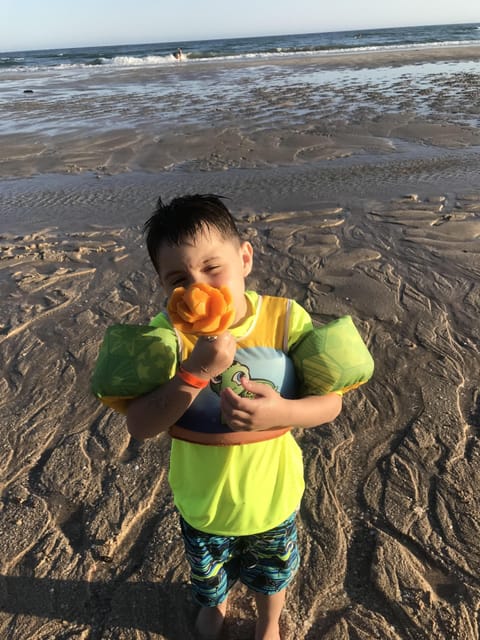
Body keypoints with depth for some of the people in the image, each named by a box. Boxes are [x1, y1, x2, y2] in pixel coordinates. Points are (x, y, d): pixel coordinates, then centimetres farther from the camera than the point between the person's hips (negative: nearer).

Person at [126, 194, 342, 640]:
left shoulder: (286, 319, -23)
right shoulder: (167, 333, -22)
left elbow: (330, 402, -18)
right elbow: (139, 426, -25)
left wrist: (282, 412, -38)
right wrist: (196, 371, -40)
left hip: (271, 495, 0)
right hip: (201, 498, 1)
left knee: (272, 573, 31)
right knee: (207, 573, 33)